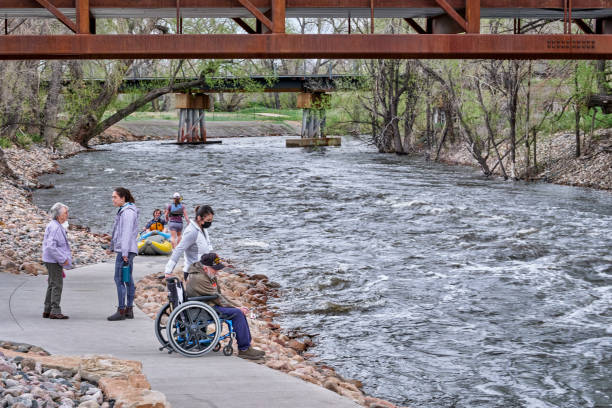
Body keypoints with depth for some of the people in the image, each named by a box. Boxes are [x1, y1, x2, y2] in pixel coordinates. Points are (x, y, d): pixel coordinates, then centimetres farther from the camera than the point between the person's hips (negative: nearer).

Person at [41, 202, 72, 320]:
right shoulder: (55, 227, -19)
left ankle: (47, 310, 20)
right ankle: (55, 311, -5)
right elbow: (51, 246, -27)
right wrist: (63, 259, -21)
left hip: (52, 260, 11)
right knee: (57, 285, -7)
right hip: (54, 261, -11)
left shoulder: (54, 226, 14)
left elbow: (46, 243, 23)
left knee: (52, 285, 15)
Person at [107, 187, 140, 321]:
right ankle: (129, 309, 14)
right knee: (128, 279, 11)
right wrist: (112, 247, 29)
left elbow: (127, 233, -20)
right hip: (124, 250, 10)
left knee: (119, 279, -9)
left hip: (125, 250, -10)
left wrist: (124, 252, -23)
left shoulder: (128, 212, -14)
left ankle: (121, 311, -7)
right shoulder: (123, 211, 18)